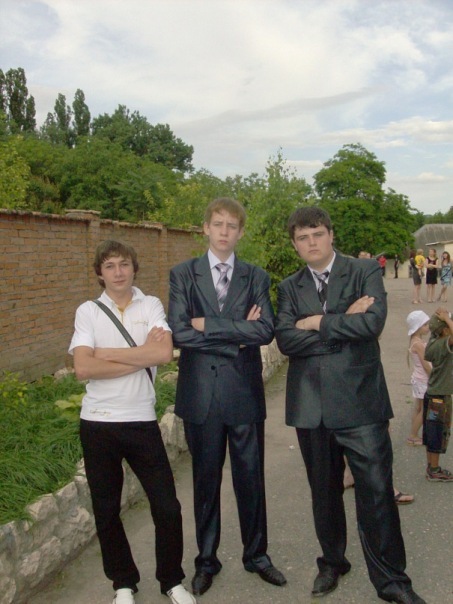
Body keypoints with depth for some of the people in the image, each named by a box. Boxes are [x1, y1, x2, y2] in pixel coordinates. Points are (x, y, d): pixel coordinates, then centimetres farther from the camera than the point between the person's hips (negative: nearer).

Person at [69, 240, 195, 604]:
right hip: (98, 423, 1)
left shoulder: (151, 306, 1)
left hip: (142, 421, 0)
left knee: (167, 507, 4)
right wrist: (142, 356, -13)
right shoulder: (88, 311, 1)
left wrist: (106, 353, -11)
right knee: (106, 510, 13)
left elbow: (165, 353, -16)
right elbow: (83, 368, -12)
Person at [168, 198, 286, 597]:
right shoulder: (183, 275, 1)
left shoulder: (256, 277, 4)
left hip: (244, 392, 1)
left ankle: (256, 555, 33)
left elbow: (266, 330, -13)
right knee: (206, 480, 13)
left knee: (251, 478, 12)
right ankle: (207, 560, 31)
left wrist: (209, 325, -16)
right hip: (201, 395, 0)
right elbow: (179, 332, -12)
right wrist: (237, 335, -13)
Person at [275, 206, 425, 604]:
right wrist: (344, 324, -12)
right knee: (324, 492, 17)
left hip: (360, 400, -3)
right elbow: (285, 340, -8)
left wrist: (318, 323, -10)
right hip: (311, 405, 3)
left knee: (377, 492, 1)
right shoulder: (289, 288, 8)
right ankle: (333, 562, 38)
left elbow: (373, 321, -18)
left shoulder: (365, 272, 0)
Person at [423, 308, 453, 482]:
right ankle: (434, 472, 14)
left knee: (431, 434, 16)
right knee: (438, 434, 3)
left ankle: (431, 468, 27)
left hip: (432, 395, 9)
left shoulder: (434, 341, 1)